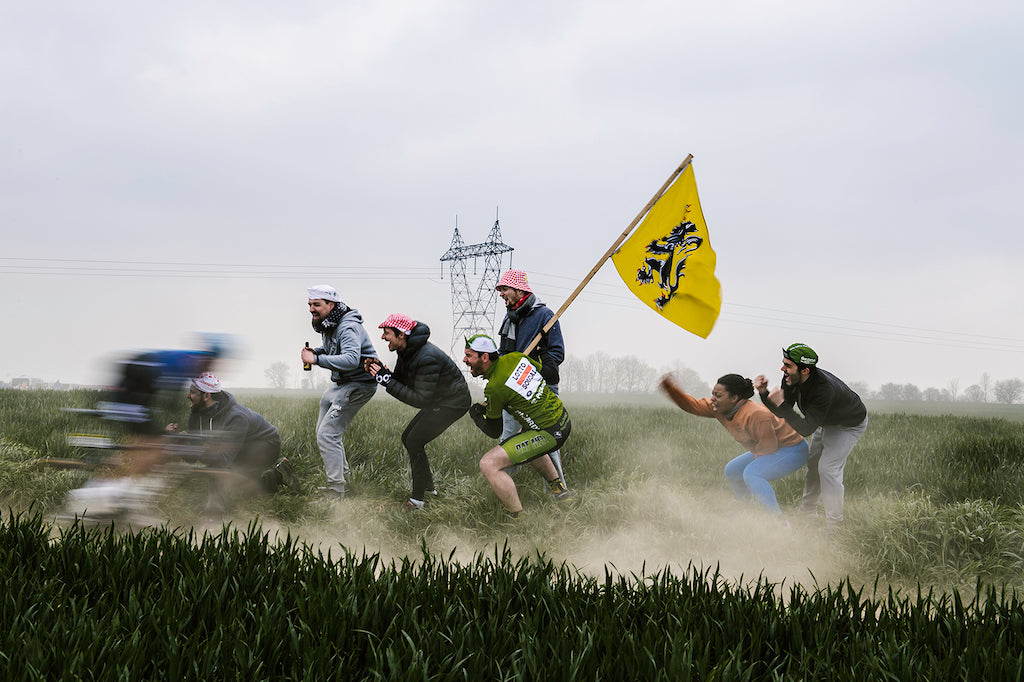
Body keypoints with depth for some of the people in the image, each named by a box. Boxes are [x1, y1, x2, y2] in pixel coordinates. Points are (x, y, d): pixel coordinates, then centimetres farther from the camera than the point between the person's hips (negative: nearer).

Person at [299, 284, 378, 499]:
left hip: (358, 385, -11)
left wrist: (317, 359, -37)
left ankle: (336, 492, -10)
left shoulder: (348, 328, -23)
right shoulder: (328, 325, 7)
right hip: (341, 384, 11)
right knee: (323, 431, 17)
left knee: (327, 434, -14)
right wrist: (315, 351, 4)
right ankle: (343, 479, 29)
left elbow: (351, 359, -39)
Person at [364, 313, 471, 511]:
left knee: (415, 441, -16)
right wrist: (379, 373, -13)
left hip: (453, 403, -10)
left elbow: (420, 399, -29)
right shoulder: (406, 350, -1)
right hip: (438, 400, 10)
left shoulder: (427, 358, -31)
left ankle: (418, 499, -10)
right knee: (408, 438, 11)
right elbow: (400, 380, 7)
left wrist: (387, 380, -30)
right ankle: (428, 486, 24)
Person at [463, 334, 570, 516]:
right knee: (527, 441, 41)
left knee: (489, 464, -14)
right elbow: (540, 368, 21)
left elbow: (494, 432, -7)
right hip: (564, 418, 9)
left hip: (550, 434, -9)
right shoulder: (515, 357, -1)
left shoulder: (494, 388, -20)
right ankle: (558, 488, 51)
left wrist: (475, 413, 11)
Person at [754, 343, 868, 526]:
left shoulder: (825, 389, -45)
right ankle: (806, 512, 32)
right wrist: (764, 393, -26)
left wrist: (781, 404, -47)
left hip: (850, 425, -8)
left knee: (828, 468, -16)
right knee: (813, 464, 14)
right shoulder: (791, 379, -23)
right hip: (826, 422, 8)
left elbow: (806, 429, -44)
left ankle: (834, 524, -6)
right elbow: (780, 413, -10)